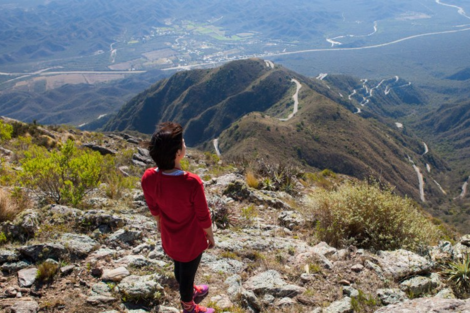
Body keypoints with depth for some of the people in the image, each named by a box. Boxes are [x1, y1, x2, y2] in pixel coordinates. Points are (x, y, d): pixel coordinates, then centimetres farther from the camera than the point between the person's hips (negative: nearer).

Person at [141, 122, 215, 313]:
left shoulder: (148, 178, -24)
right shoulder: (192, 183, -39)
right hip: (191, 240, -5)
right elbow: (203, 216, -22)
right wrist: (210, 236, -3)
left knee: (179, 267, 31)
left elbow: (153, 207, -4)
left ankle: (190, 292, 60)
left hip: (169, 237, 5)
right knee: (187, 273, 20)